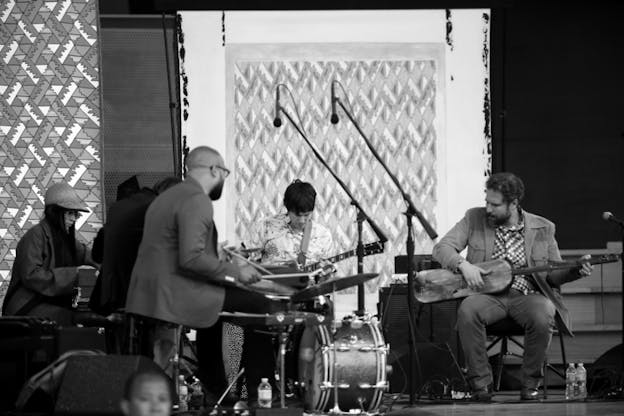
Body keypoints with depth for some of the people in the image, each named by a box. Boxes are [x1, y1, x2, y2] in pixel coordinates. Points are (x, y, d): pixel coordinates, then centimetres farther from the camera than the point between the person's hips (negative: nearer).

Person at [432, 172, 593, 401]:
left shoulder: (542, 228, 6)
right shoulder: (474, 219, 6)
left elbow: (554, 274, 12)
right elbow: (441, 248, 2)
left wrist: (576, 271, -10)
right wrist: (463, 264, -17)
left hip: (528, 295, 0)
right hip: (489, 294, 0)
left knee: (542, 317, -35)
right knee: (467, 311, -34)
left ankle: (530, 383, -13)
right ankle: (481, 383, -21)